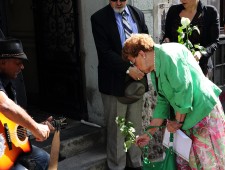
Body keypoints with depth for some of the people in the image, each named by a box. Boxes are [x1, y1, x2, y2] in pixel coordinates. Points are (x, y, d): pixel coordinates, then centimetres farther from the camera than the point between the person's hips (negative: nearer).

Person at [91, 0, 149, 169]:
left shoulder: (138, 14, 8)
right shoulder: (99, 18, -5)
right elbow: (105, 52, -12)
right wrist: (128, 69, -18)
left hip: (137, 79, 4)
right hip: (115, 81, -4)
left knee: (136, 126, 12)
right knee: (116, 129, 5)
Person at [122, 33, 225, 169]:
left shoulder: (167, 54, -16)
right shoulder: (154, 71, 12)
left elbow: (184, 89, -21)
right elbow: (163, 102, 15)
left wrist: (177, 121, -9)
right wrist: (150, 133, 13)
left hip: (205, 111, -9)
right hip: (186, 118, 9)